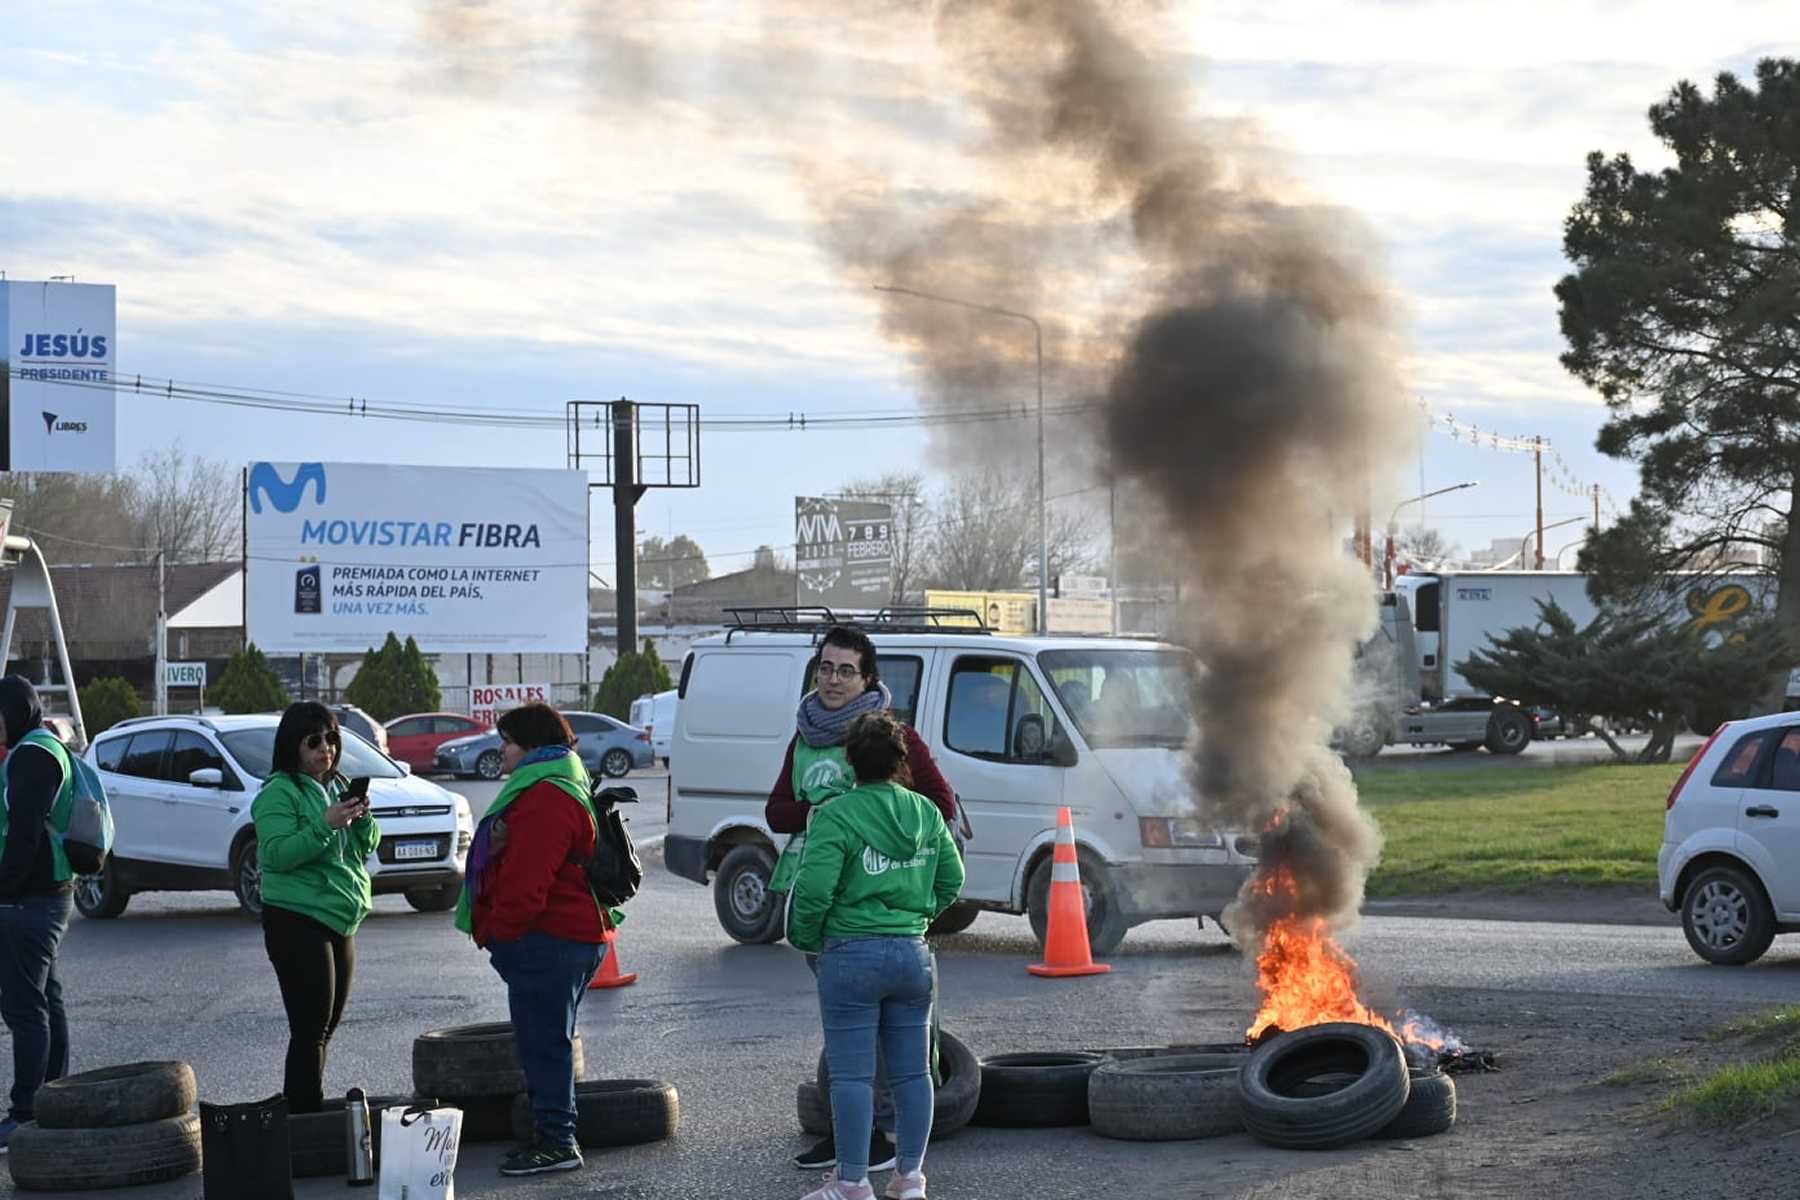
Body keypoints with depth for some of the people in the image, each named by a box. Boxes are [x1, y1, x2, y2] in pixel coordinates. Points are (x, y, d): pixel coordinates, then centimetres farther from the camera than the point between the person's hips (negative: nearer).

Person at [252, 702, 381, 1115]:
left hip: (339, 922, 9)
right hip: (298, 922, -9)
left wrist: (363, 818, -4)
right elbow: (276, 854, -20)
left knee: (325, 1027, 12)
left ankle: (304, 1113, 19)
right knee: (311, 1029, -12)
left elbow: (368, 846, 17)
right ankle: (305, 1115, -11)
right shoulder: (279, 793, -10)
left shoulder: (339, 786, 15)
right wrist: (325, 826, -28)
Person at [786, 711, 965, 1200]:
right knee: (912, 1070, 11)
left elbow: (814, 889, -18)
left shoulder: (836, 816, -13)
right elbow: (951, 880, 12)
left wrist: (805, 937, -2)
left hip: (852, 956, -5)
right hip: (913, 954, 5)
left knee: (852, 1074, -1)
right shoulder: (926, 813, 6)